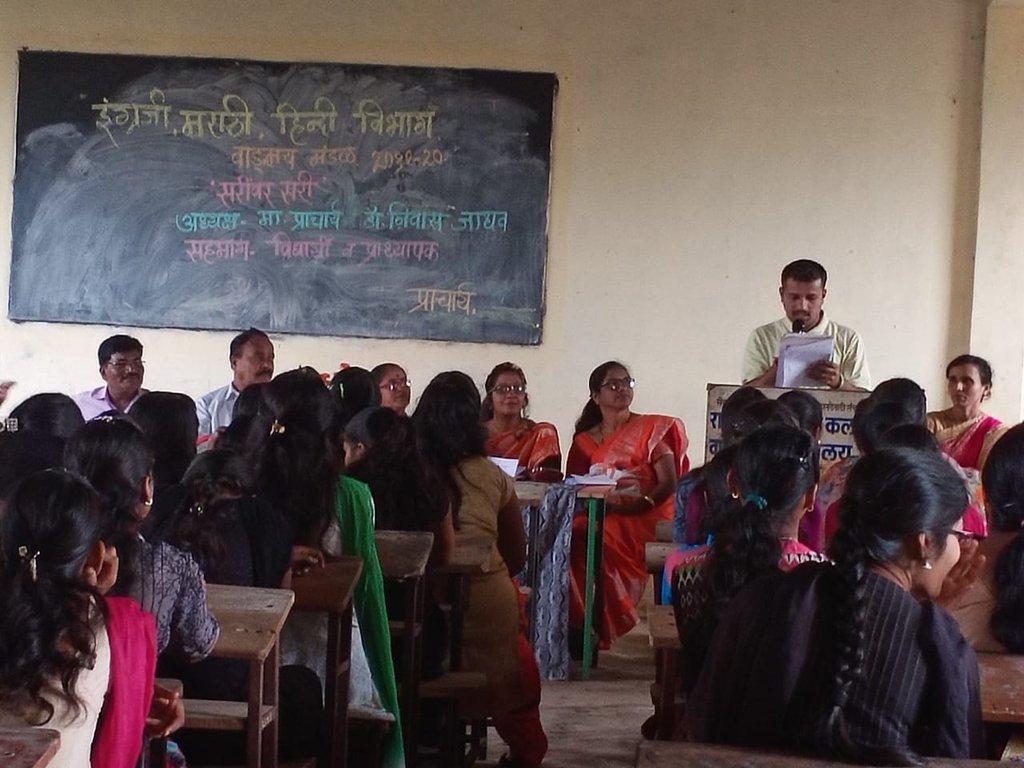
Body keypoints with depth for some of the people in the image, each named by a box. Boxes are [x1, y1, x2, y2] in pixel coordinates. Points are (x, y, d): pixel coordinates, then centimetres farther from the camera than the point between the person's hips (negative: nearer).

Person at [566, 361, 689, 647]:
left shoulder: (651, 429, 8)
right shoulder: (585, 441, 18)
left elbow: (669, 483, -1)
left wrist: (641, 503, -20)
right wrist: (604, 499, -11)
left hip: (644, 517, -3)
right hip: (598, 515, 4)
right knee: (570, 533, -28)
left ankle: (600, 626, -22)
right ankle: (577, 624, -20)